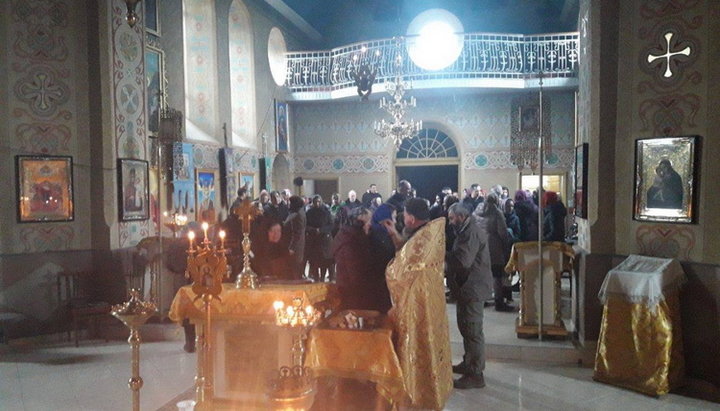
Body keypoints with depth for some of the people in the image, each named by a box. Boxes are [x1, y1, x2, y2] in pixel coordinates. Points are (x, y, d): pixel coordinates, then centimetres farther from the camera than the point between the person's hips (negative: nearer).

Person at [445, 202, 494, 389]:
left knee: (472, 331, -5)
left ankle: (476, 374, 2)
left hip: (473, 288, -11)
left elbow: (463, 260, -28)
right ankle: (468, 363, 34)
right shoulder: (468, 231, 15)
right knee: (466, 327, 20)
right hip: (468, 287, 11)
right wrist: (448, 256, 0)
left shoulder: (472, 233, -19)